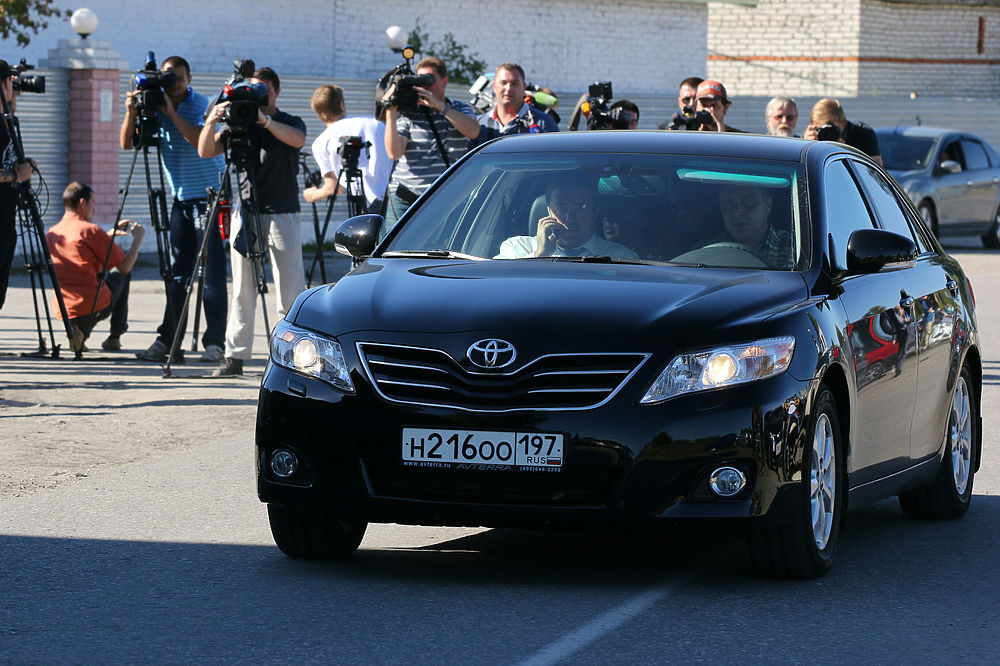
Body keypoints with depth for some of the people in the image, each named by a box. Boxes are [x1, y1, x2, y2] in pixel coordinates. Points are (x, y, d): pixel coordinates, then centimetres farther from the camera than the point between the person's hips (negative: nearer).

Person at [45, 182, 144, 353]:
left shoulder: (51, 234, 10)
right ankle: (115, 337, 23)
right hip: (97, 307, -5)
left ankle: (79, 332, 11)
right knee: (119, 273, 25)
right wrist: (137, 238, 9)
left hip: (63, 311, 5)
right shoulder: (91, 230, -10)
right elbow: (125, 267, -6)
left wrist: (111, 234, 30)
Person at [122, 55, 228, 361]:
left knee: (211, 273, -8)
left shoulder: (202, 106, -9)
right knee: (177, 273, 6)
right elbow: (127, 143, 4)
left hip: (209, 196, -5)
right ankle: (167, 342, 7)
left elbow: (204, 142, -25)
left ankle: (214, 343, -7)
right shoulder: (154, 106, 5)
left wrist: (172, 113, -25)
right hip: (181, 199, 6)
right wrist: (132, 113, -13)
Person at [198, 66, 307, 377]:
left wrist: (264, 119, -29)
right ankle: (235, 355, 3)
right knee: (242, 290, 1)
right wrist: (212, 121, -15)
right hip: (245, 214, 3)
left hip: (282, 214, -3)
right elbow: (206, 151, 3)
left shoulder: (290, 123, 7)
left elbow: (297, 139, -17)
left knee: (291, 293, -6)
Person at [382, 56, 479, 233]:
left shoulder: (462, 110, 13)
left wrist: (440, 106, -14)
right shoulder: (407, 113, 7)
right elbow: (394, 152, -5)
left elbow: (473, 131, -10)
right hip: (406, 198, 0)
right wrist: (391, 115, -14)